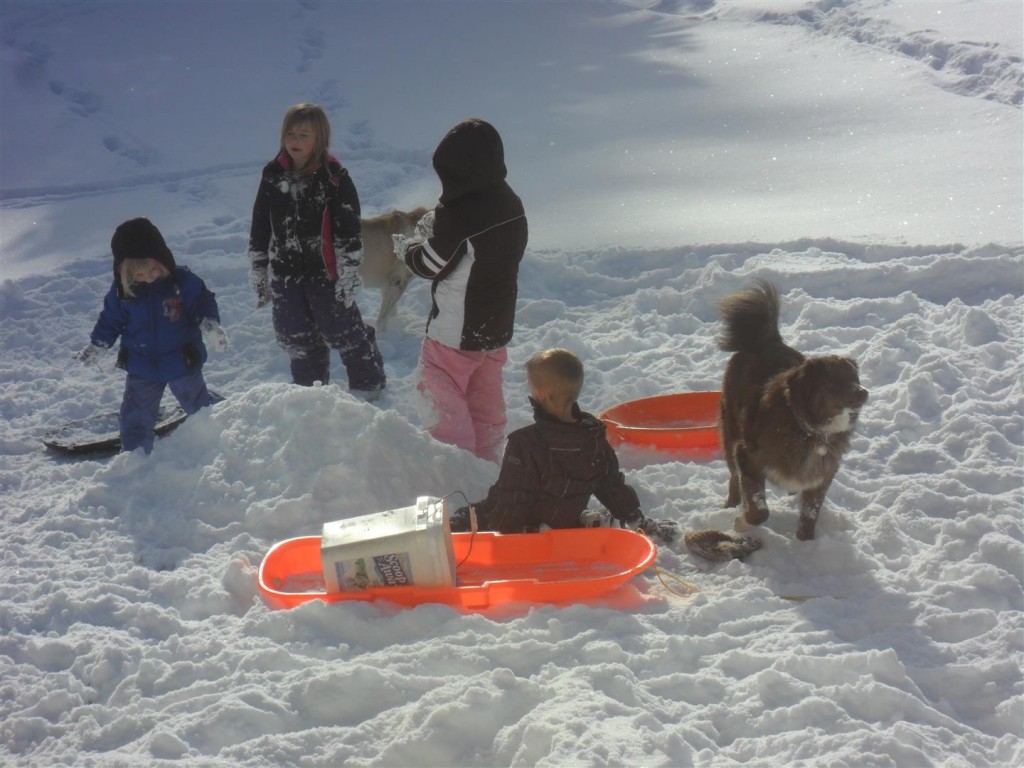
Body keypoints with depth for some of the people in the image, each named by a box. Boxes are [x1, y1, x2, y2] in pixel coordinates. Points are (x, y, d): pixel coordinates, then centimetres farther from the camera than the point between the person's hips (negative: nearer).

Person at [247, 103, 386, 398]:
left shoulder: (334, 177, -11)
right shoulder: (272, 175, 1)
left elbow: (349, 230, -10)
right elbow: (259, 229, 8)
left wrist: (348, 274, -13)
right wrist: (258, 274, 10)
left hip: (324, 273, -4)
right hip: (284, 274, 4)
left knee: (343, 329, 5)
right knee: (295, 337, 13)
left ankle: (368, 381, 26)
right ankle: (309, 387, 33)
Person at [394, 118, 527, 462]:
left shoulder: (458, 214, -26)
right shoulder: (511, 204, -1)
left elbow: (430, 265, -14)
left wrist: (406, 247, 6)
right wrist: (436, 230, 3)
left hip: (455, 332, -8)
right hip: (497, 326, 8)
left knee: (440, 401, 7)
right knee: (486, 398, 20)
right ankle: (487, 462, 30)